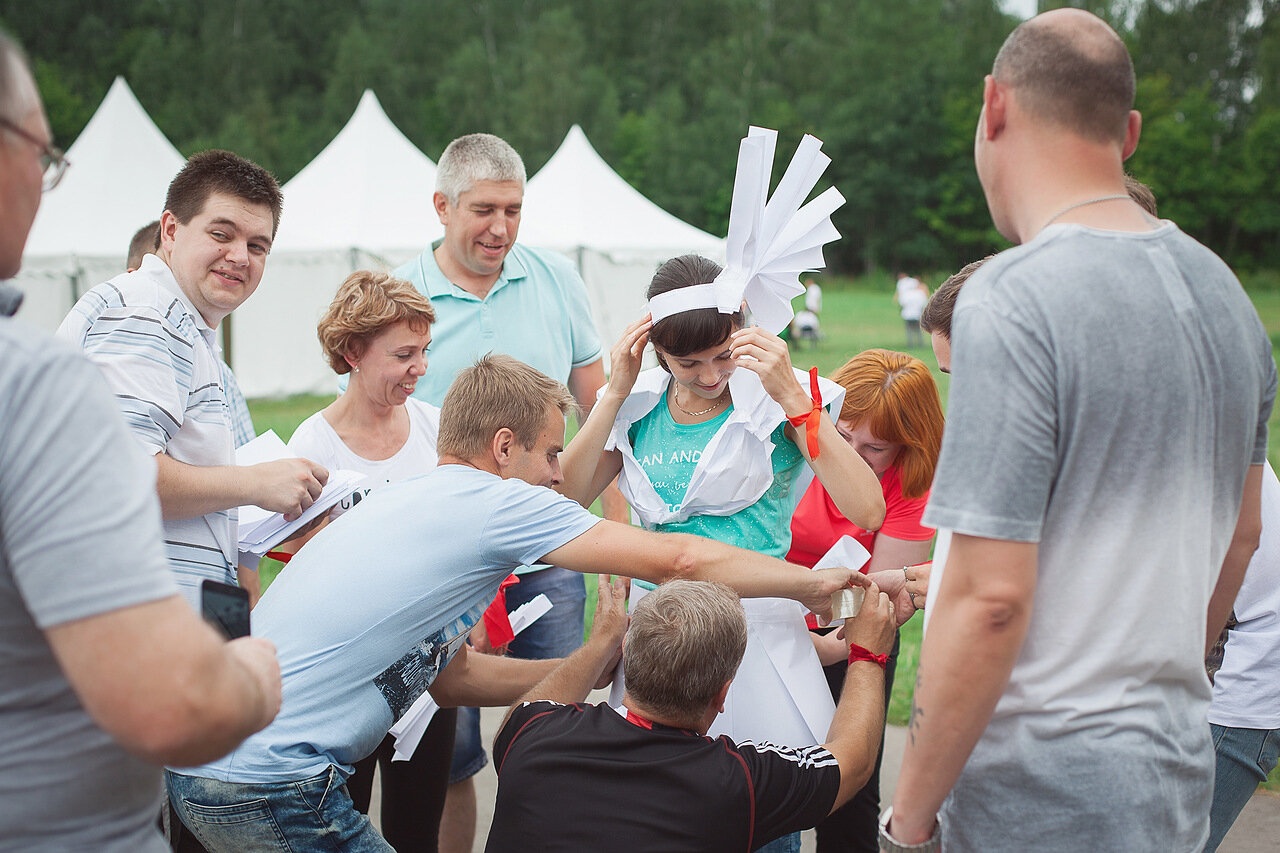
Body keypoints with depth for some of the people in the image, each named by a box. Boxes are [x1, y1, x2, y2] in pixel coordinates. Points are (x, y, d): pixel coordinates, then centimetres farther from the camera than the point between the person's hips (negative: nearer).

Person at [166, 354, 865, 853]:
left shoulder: (407, 503, 17)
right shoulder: (498, 501, -9)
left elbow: (454, 677, 23)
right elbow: (677, 559, -8)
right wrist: (812, 583, 5)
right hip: (270, 784, -9)